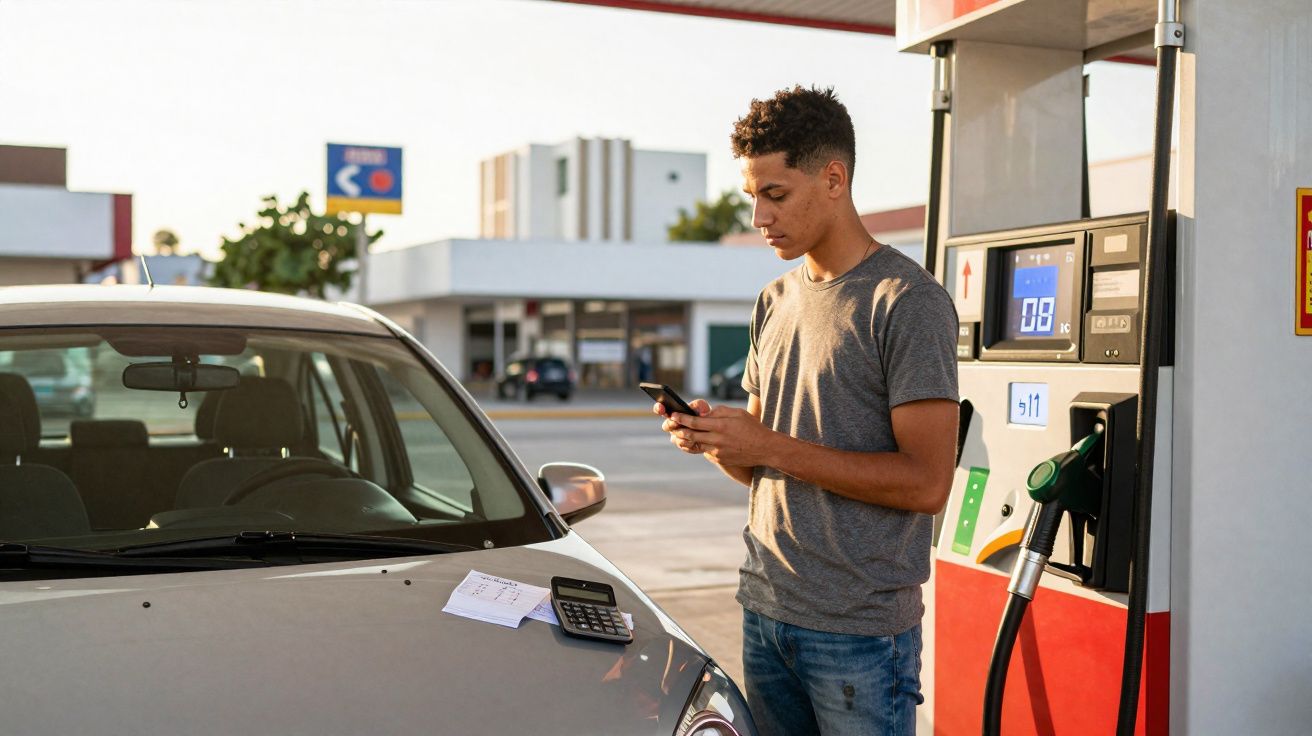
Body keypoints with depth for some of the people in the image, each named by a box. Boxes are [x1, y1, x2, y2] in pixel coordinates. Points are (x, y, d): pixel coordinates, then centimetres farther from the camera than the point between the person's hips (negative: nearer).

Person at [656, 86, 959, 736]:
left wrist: (771, 447, -18)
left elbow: (926, 482, -17)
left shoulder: (908, 301, -10)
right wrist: (710, 437, -4)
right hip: (764, 610, 7)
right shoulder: (776, 301, 13)